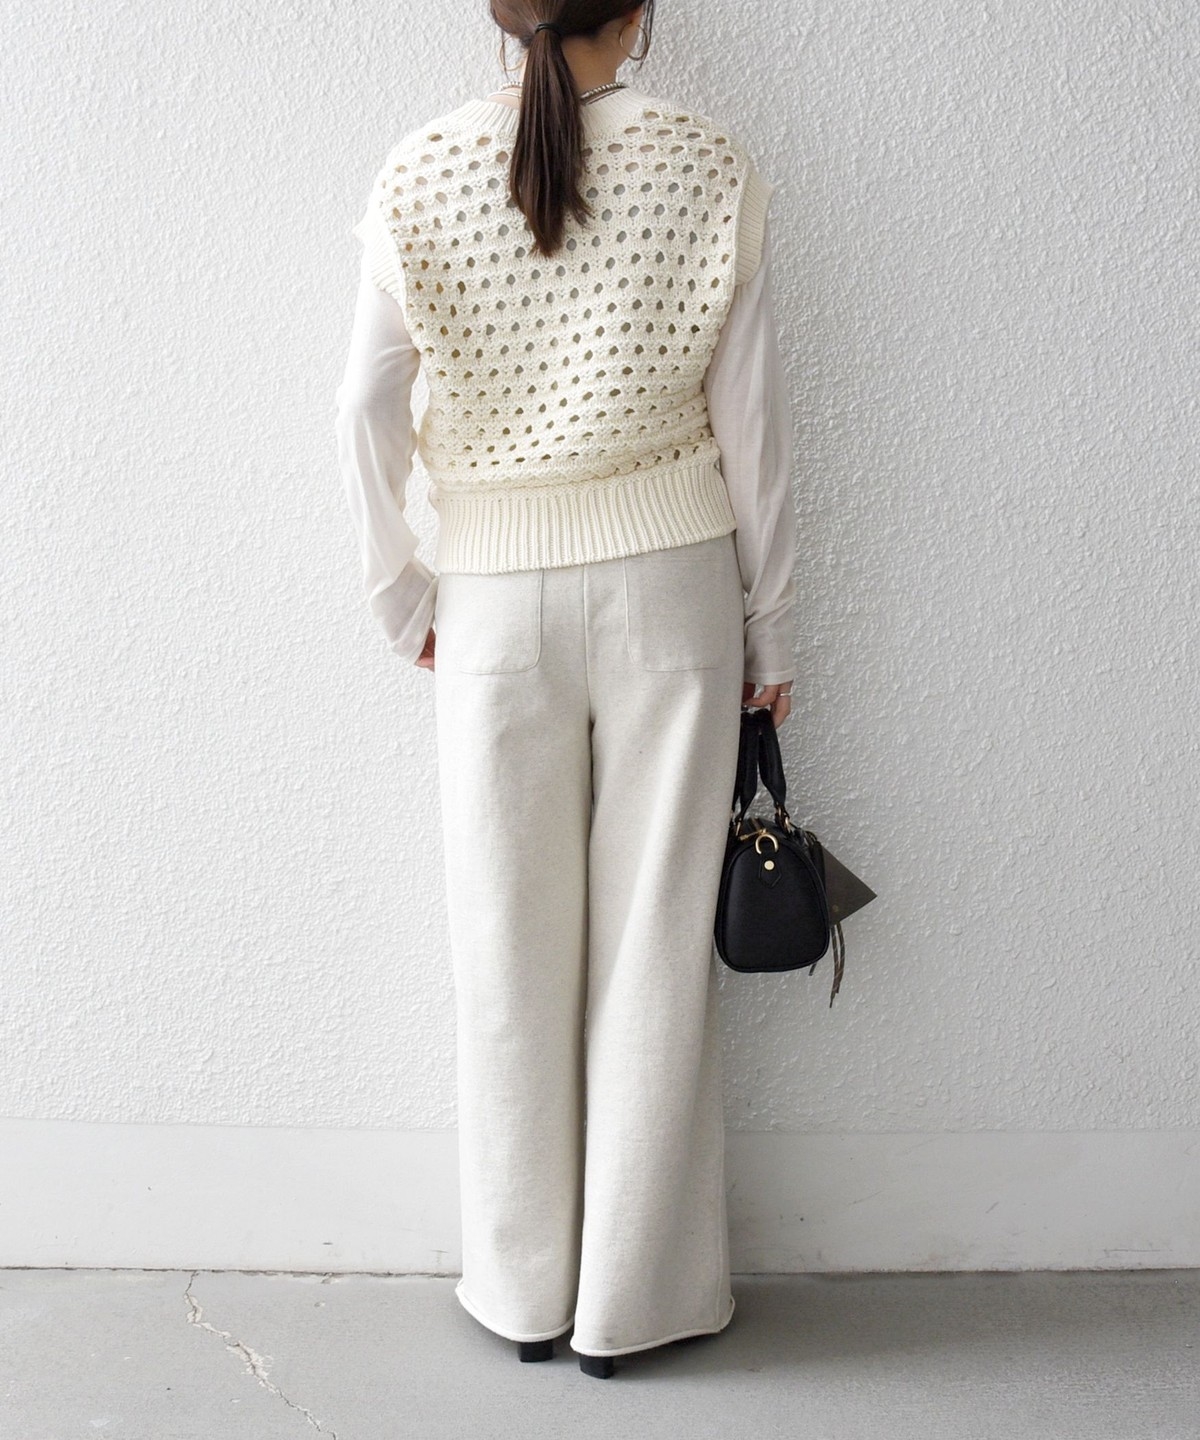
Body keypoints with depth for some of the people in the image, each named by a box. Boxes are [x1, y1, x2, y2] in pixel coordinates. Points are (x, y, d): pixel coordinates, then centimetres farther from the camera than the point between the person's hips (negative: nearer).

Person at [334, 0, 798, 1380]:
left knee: (510, 950, 10)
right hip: (669, 586, 0)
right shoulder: (706, 165, -3)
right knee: (654, 941, 8)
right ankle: (635, 1295, 21)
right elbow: (750, 416, -1)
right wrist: (770, 625, 6)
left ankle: (521, 1291, 24)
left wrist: (400, 596, 8)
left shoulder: (418, 174, -2)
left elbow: (364, 408, -4)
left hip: (498, 601, 1)